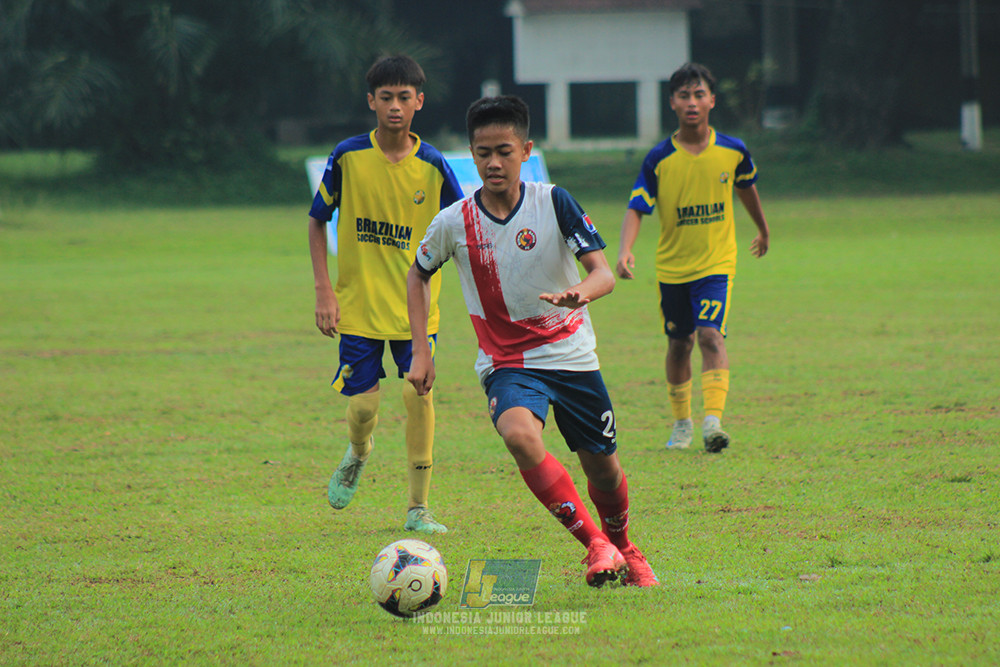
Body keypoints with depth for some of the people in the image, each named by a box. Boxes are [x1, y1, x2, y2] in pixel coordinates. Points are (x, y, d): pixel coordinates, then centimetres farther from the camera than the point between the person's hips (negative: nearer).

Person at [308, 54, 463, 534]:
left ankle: (418, 508, -1)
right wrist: (324, 291, -2)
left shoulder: (433, 166, -4)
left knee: (419, 392, -12)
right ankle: (357, 453, 33)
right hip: (359, 304, 0)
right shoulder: (348, 157, -5)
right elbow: (317, 221, 5)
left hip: (415, 303, 0)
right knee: (363, 403, -5)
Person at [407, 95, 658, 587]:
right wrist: (420, 352, 5)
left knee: (603, 469, 10)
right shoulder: (455, 223, -7)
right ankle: (594, 545, -23)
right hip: (507, 363, -1)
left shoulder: (553, 203, -10)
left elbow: (603, 273, -15)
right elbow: (418, 275, 12)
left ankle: (621, 546, 42)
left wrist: (579, 293, -38)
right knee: (519, 434, -32)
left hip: (572, 356, 1)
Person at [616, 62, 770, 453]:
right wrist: (625, 251, -33)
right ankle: (681, 422, 29)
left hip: (717, 263, -1)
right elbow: (636, 209, -14)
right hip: (672, 266, 1)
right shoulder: (659, 160, -10)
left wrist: (763, 229, 32)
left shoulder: (733, 151, -5)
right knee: (679, 344, 12)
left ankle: (713, 421, -26)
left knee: (711, 335, -19)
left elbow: (746, 187, 17)